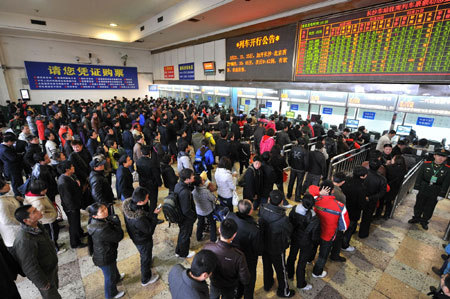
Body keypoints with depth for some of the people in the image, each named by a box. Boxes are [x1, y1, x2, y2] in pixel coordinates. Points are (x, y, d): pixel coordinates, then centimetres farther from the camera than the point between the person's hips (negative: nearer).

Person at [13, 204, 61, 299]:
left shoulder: (37, 226, -10)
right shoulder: (25, 241, -36)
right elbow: (30, 268, -27)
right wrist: (43, 284, -15)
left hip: (52, 268, 7)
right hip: (44, 275, -7)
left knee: (55, 287, 28)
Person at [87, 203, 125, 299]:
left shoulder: (95, 220, -16)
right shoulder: (101, 230, -43)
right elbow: (119, 236, -33)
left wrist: (113, 220, -19)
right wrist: (116, 222, -26)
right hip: (104, 258, -8)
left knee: (113, 266, 36)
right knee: (110, 276, 22)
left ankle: (117, 278, 66)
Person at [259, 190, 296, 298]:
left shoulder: (262, 210, -25)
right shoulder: (282, 219, -38)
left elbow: (261, 226, -9)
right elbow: (289, 232, -18)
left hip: (264, 245, 5)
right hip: (277, 249, -4)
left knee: (267, 266, 29)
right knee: (281, 270, 23)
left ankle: (267, 285, 54)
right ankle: (283, 291, 48)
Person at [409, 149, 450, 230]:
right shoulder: (426, 164, -6)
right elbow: (419, 177, -2)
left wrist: (441, 195, -7)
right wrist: (416, 188, -4)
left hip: (434, 193, 0)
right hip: (422, 190, 1)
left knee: (429, 208, 13)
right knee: (419, 205, 15)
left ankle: (424, 221, 32)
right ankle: (416, 218, 34)